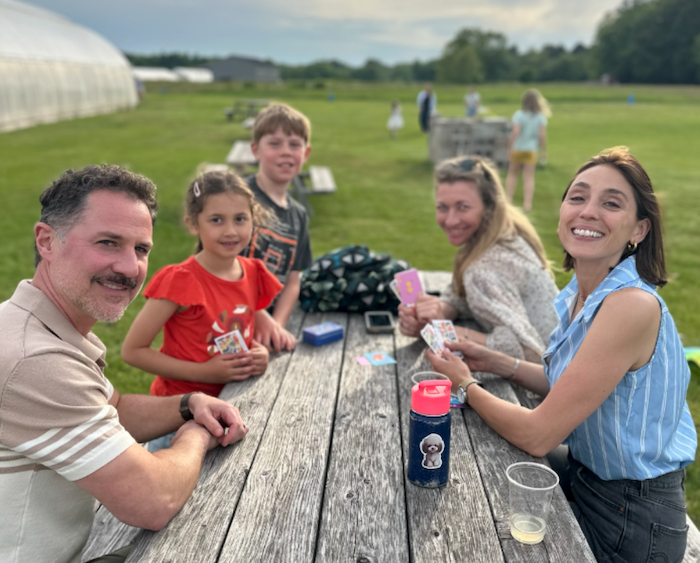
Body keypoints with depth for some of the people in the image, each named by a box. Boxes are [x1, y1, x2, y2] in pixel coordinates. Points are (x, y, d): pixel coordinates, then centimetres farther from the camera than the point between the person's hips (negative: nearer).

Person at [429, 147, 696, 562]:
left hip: (632, 522, -7)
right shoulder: (580, 294, -3)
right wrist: (497, 363, 1)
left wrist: (465, 385, -12)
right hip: (585, 478, 7)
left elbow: (538, 435, -27)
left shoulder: (633, 306, -31)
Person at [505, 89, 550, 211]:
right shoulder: (541, 117, -3)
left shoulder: (519, 115, -10)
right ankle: (527, 203, -1)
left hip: (517, 148, -1)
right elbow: (542, 135, -8)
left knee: (512, 174, 14)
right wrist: (543, 151, 1)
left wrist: (510, 148, -15)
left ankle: (508, 199, 11)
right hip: (531, 150, 1)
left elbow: (515, 132, -19)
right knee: (529, 177, 4)